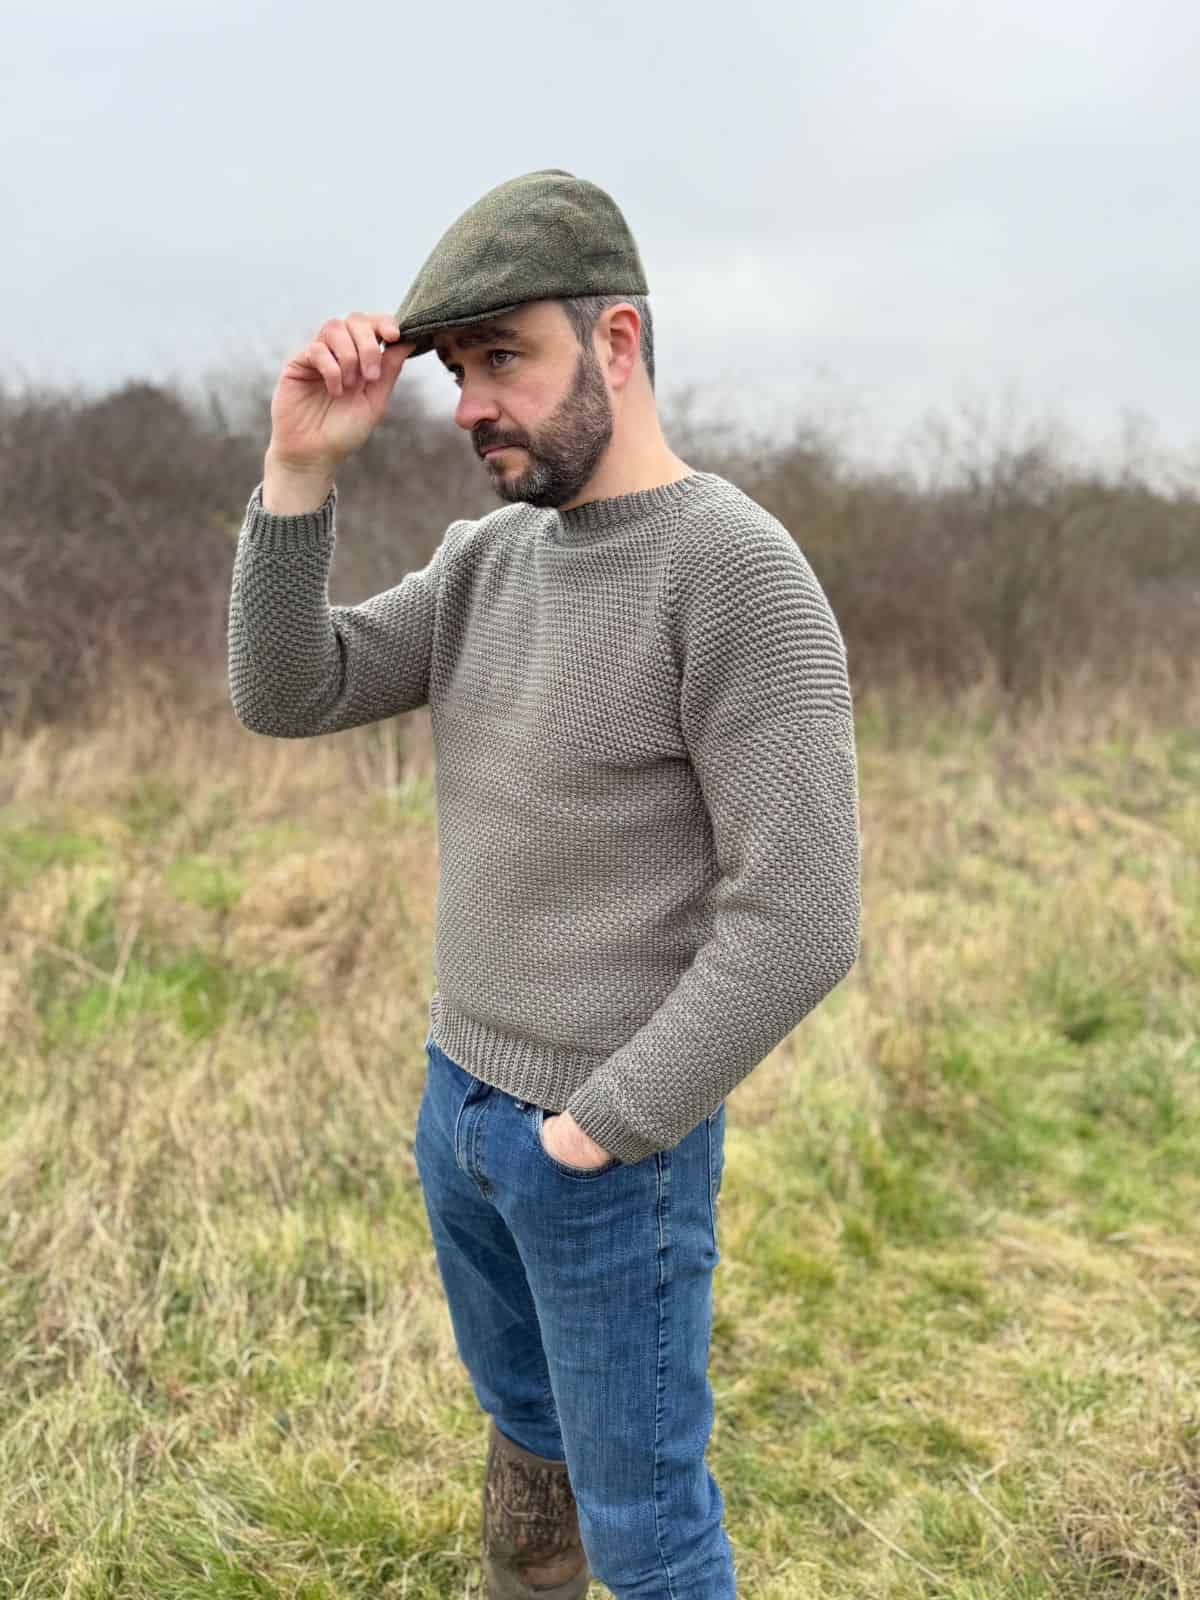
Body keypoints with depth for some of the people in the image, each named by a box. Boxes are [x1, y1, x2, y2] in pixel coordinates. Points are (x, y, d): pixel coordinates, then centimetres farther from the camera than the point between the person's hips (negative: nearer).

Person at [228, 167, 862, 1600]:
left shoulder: (744, 576, -23)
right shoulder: (488, 559, 3)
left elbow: (798, 922, -25)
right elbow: (282, 698, -3)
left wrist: (596, 1133, -19)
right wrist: (299, 464, -16)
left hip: (616, 1143, -7)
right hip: (462, 1099, 7)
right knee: (525, 1424, 27)